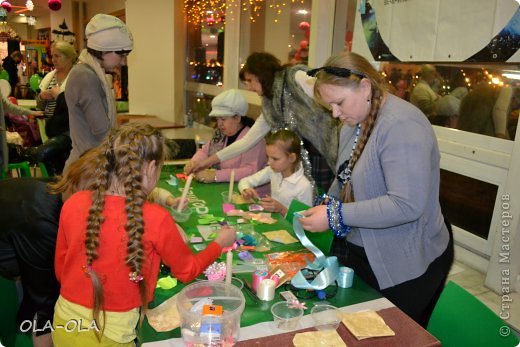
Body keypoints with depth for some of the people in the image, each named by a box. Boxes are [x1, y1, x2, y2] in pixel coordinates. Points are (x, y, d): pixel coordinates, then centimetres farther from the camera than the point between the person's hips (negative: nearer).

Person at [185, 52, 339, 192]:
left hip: (333, 156, -6)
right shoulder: (270, 106, 12)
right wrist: (209, 161, 19)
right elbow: (247, 141, 18)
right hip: (307, 160, 6)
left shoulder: (298, 78, -10)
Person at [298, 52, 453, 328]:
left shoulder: (402, 126, -24)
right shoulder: (354, 123, 5)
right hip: (361, 252, 8)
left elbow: (407, 205, -31)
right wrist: (324, 207, -3)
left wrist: (336, 216, -26)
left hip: (405, 269, -8)